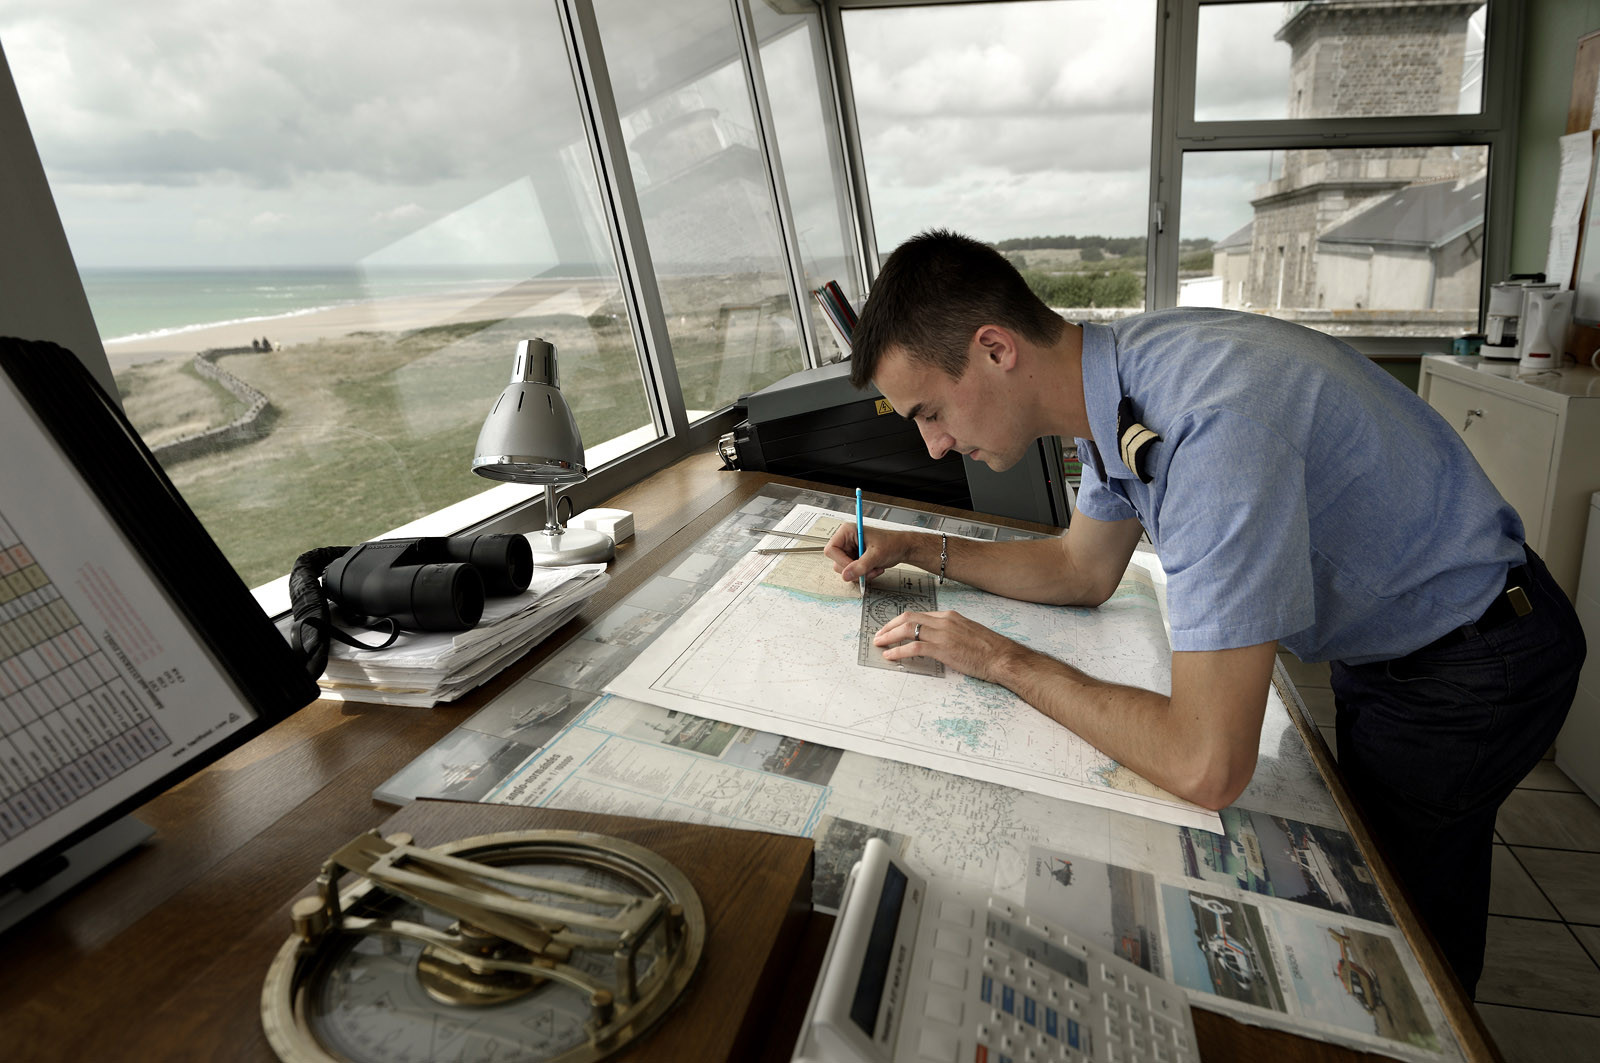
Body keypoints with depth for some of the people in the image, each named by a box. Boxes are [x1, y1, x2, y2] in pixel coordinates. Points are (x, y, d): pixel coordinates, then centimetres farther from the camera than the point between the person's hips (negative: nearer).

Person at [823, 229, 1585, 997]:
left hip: (1468, 667, -8)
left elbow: (1205, 769, -43)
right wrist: (915, 549, -7)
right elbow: (1084, 572, 1)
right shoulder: (1117, 372, -13)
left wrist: (1002, 660, -31)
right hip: (1378, 639, 8)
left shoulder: (1214, 421, -43)